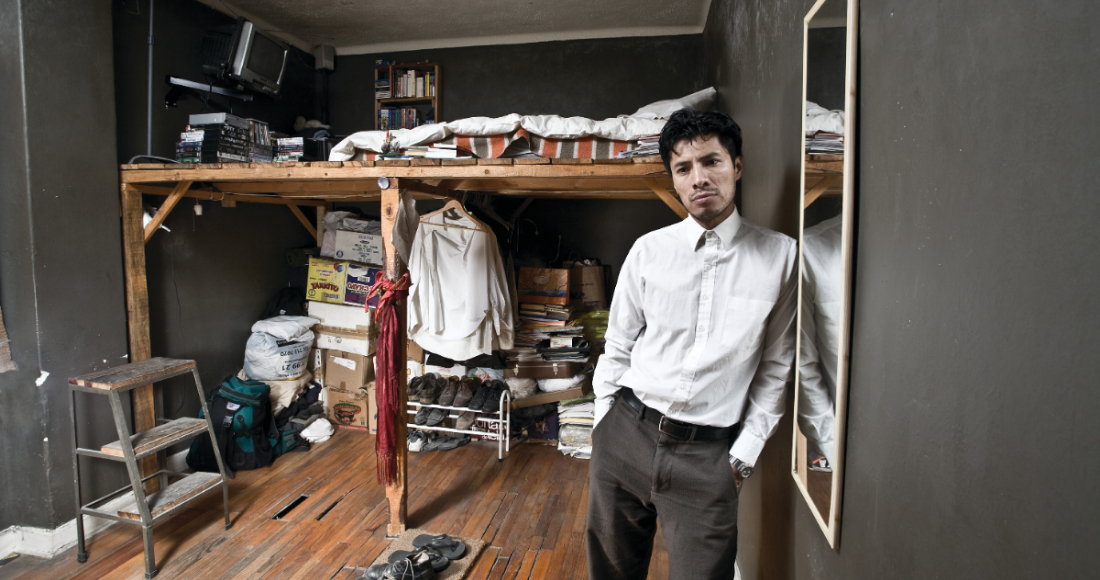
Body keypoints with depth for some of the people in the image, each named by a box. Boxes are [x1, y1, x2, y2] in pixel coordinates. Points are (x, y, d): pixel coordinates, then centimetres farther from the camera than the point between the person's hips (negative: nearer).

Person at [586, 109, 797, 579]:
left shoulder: (780, 255, -2)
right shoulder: (648, 250, 0)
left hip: (709, 453, -1)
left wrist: (745, 453, 0)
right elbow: (617, 348, 7)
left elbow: (776, 366, 2)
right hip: (626, 433, 2)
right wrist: (604, 428, 5)